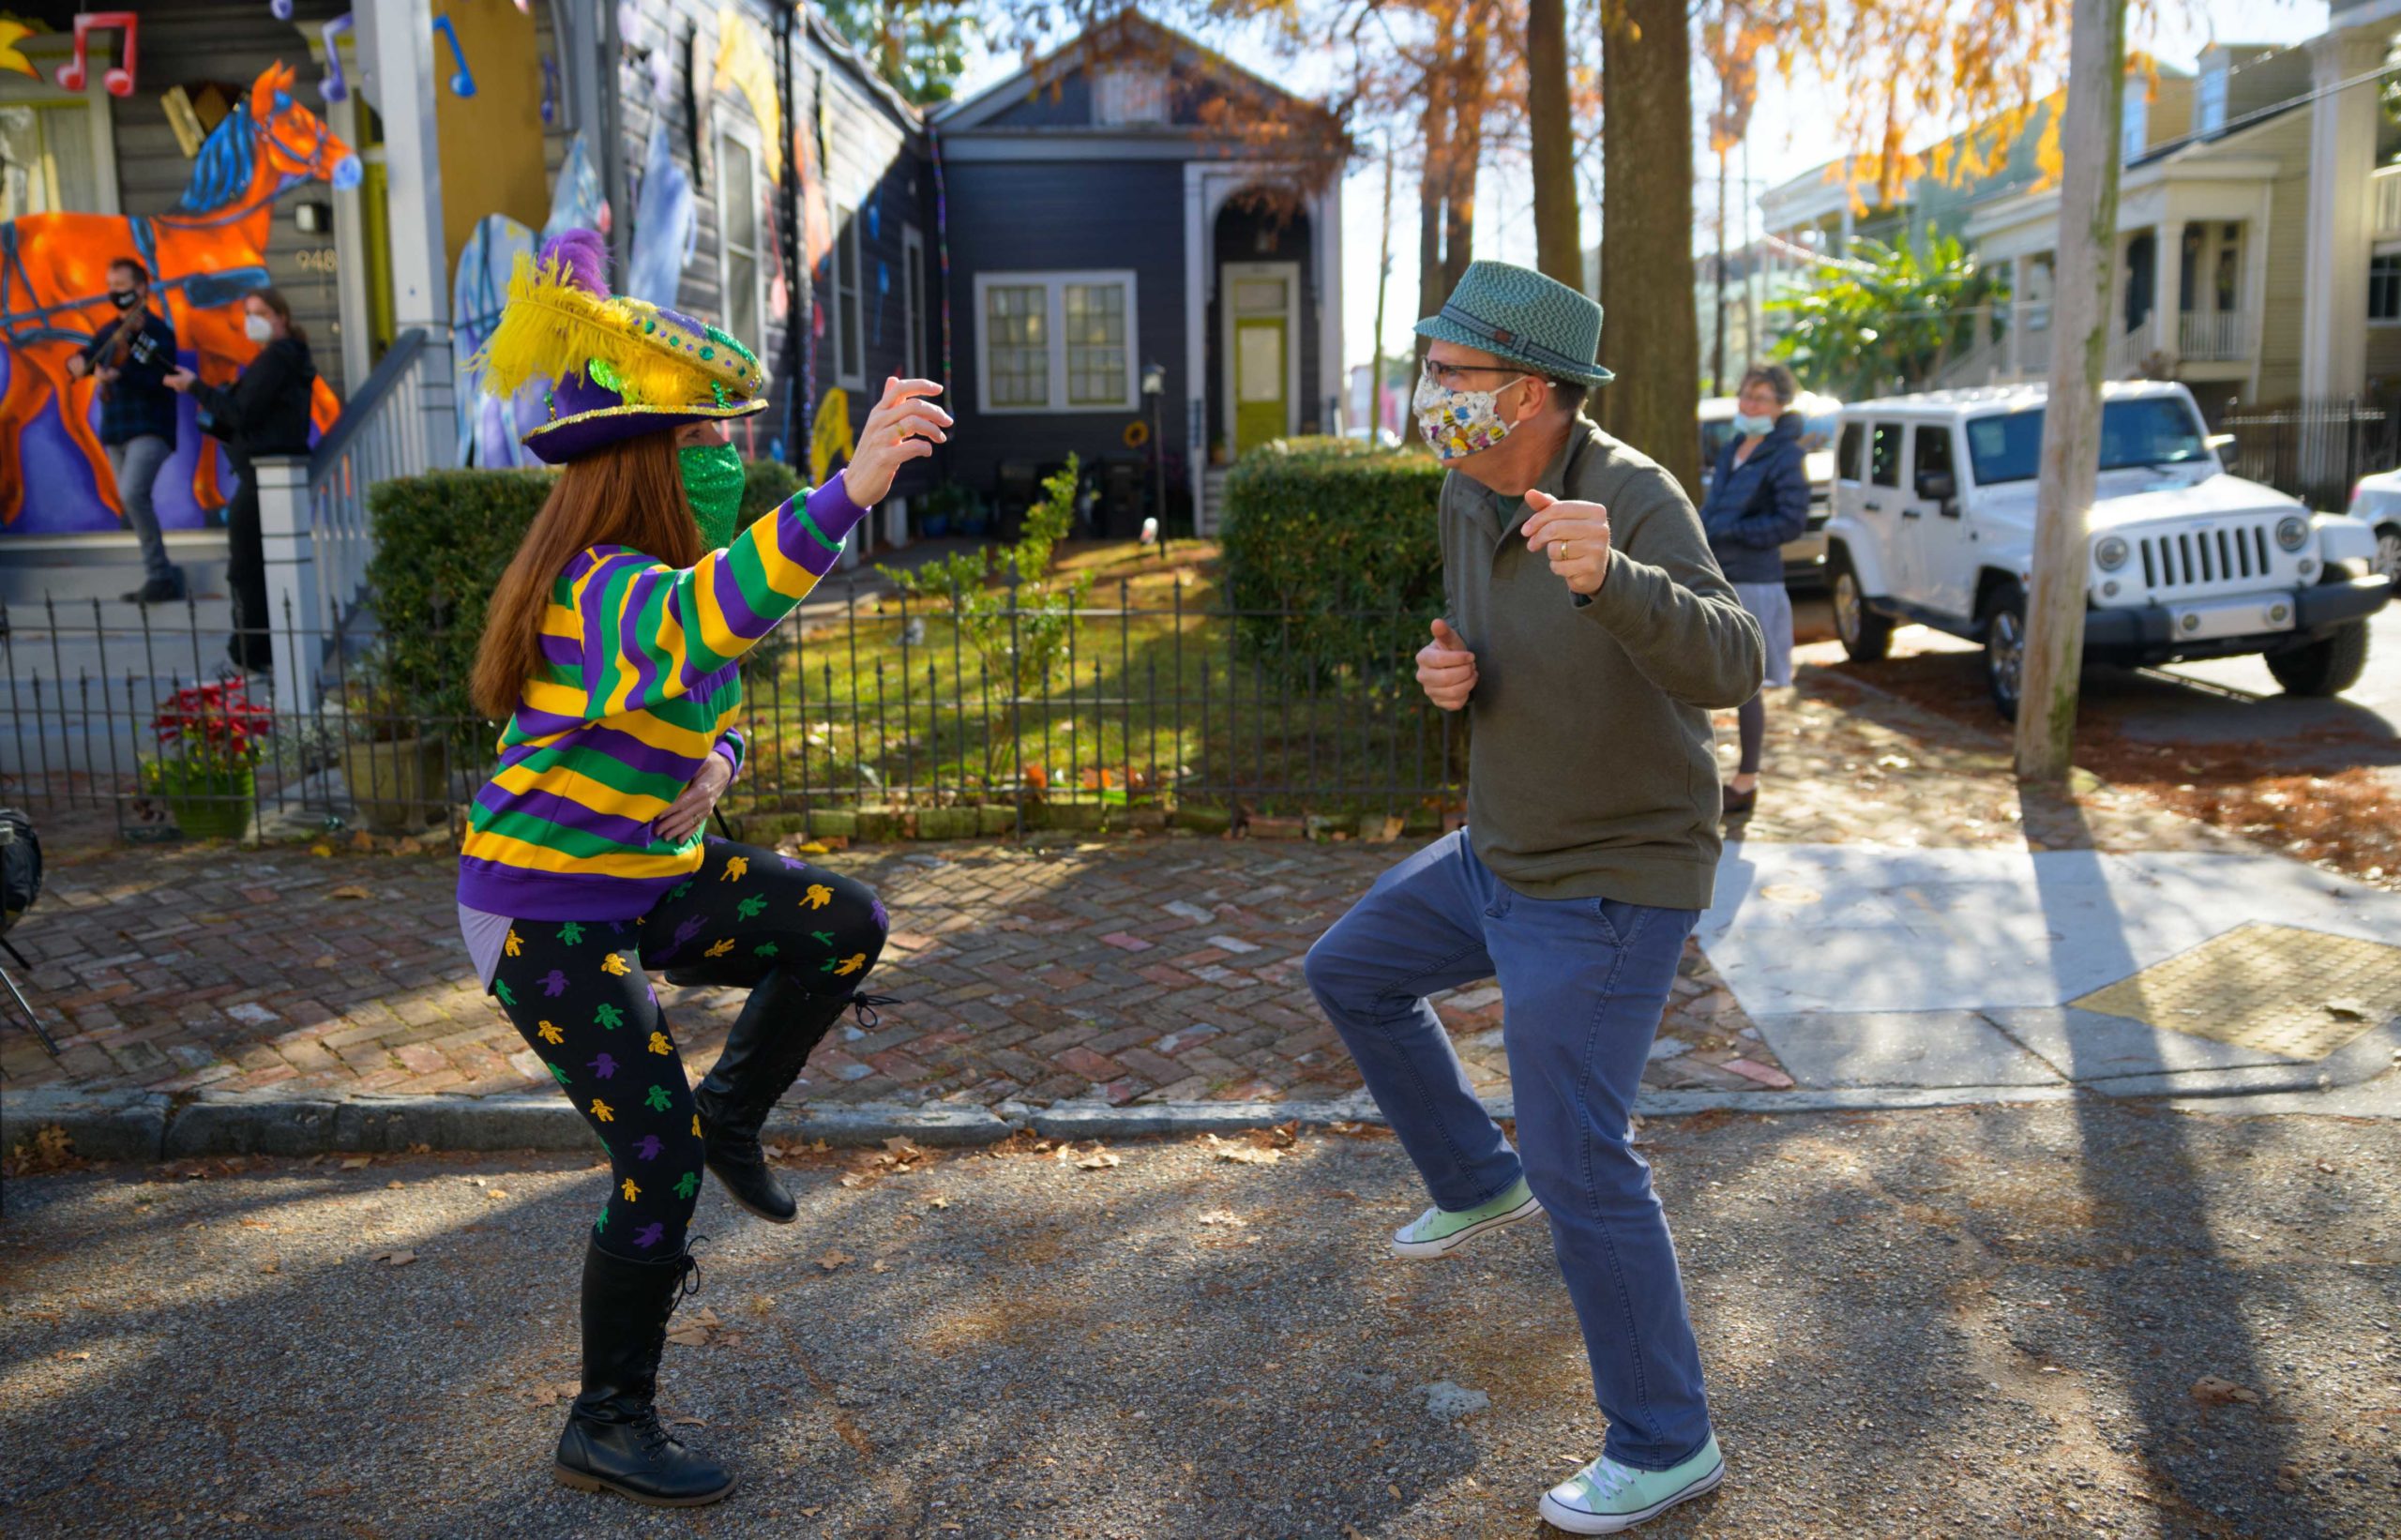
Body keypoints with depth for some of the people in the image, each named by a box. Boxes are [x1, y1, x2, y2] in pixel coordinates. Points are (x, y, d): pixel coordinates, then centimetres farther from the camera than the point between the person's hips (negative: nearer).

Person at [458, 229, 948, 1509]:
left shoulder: (667, 578, 3)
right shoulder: (604, 591, -28)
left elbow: (714, 707, 16)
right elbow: (707, 619, -52)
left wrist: (710, 765, -8)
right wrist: (851, 491, -63)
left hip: (641, 876, 8)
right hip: (543, 911, -8)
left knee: (845, 926, -4)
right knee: (659, 1165, -6)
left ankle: (731, 1112, 18)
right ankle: (607, 1428, 14)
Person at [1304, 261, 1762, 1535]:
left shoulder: (1632, 499, -25)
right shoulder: (1467, 494, 0)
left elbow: (1729, 669, -39)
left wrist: (1607, 575, -57)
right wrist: (1446, 672, -9)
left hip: (1611, 888, -9)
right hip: (1504, 854, 9)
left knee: (1579, 1164, -6)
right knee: (1348, 975, 21)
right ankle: (1477, 1181, 38)